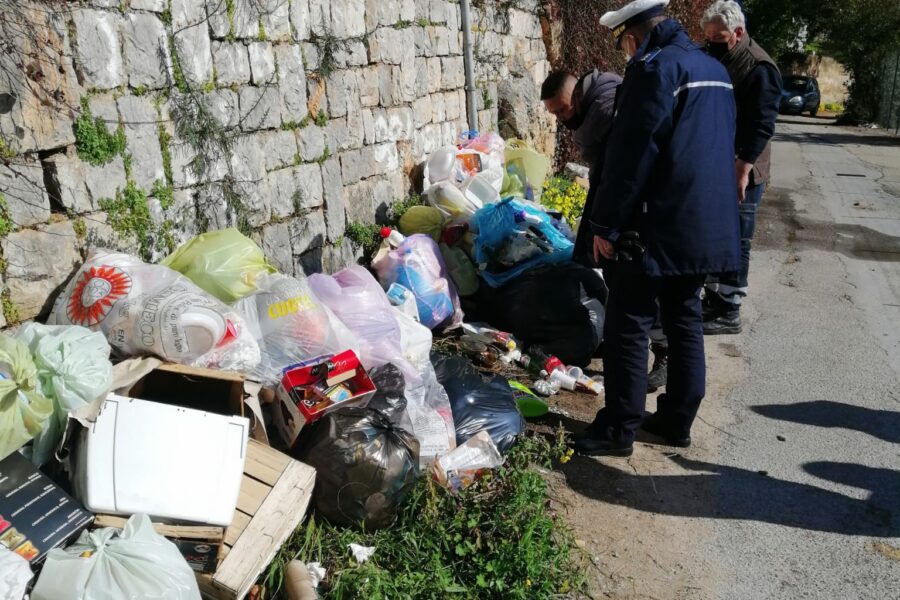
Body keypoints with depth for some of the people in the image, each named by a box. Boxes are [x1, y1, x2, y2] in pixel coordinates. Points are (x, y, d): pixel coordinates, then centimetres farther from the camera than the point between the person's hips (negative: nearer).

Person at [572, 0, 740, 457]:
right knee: (685, 320, 15)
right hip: (708, 224, 9)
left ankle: (618, 429, 5)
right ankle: (677, 419, 24)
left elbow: (629, 156, -18)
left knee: (627, 326, -2)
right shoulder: (714, 69, 16)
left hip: (658, 227, -9)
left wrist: (606, 224, -13)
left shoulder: (654, 68, -13)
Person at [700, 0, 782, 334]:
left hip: (740, 175, -8)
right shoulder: (712, 59, 12)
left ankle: (729, 313, 6)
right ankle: (714, 301, 25)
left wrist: (742, 169, -24)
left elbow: (761, 126, -19)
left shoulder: (759, 68, -12)